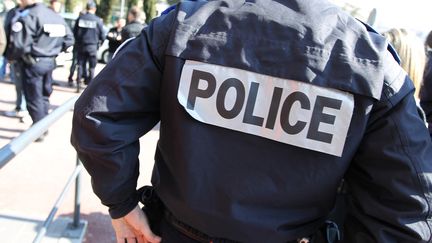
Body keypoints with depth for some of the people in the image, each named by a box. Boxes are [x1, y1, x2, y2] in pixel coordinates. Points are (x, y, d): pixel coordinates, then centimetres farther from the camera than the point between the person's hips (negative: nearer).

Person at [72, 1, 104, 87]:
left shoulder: (80, 18, 0)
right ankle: (90, 82, 10)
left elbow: (74, 32, 5)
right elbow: (102, 34, -3)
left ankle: (79, 80, 10)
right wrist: (100, 41, 17)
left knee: (81, 64, 12)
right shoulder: (97, 20, -9)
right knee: (92, 66, 7)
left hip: (80, 45, 3)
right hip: (92, 46, -3)